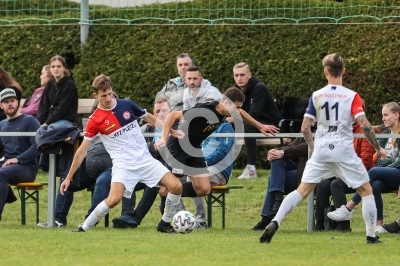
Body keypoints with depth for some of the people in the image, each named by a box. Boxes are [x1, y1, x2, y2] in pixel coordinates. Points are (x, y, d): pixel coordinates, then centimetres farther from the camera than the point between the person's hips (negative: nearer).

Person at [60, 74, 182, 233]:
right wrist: (68, 178, -3)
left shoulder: (127, 105, 1)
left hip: (144, 159, 4)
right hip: (123, 165, -4)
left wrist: (173, 132, 10)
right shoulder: (95, 120, -8)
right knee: (113, 199, -28)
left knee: (176, 186, -10)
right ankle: (83, 229, -10)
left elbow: (151, 119, 17)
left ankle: (165, 224, 12)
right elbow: (82, 151, -3)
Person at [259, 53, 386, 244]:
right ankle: (371, 236, 9)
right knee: (366, 190, 12)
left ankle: (275, 223, -11)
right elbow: (364, 125, -13)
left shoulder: (316, 96, 3)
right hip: (344, 151, -2)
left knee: (303, 190, 6)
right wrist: (378, 148, -1)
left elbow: (305, 128, 2)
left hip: (321, 150, 2)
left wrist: (312, 147, 20)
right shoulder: (352, 96, -4)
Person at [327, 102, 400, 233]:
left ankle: (348, 209, -33)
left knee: (373, 172, -32)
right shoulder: (385, 134, 18)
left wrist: (384, 169, -16)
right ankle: (379, 225, -36)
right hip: (385, 178, 5)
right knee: (375, 185, -32)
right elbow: (379, 158, 17)